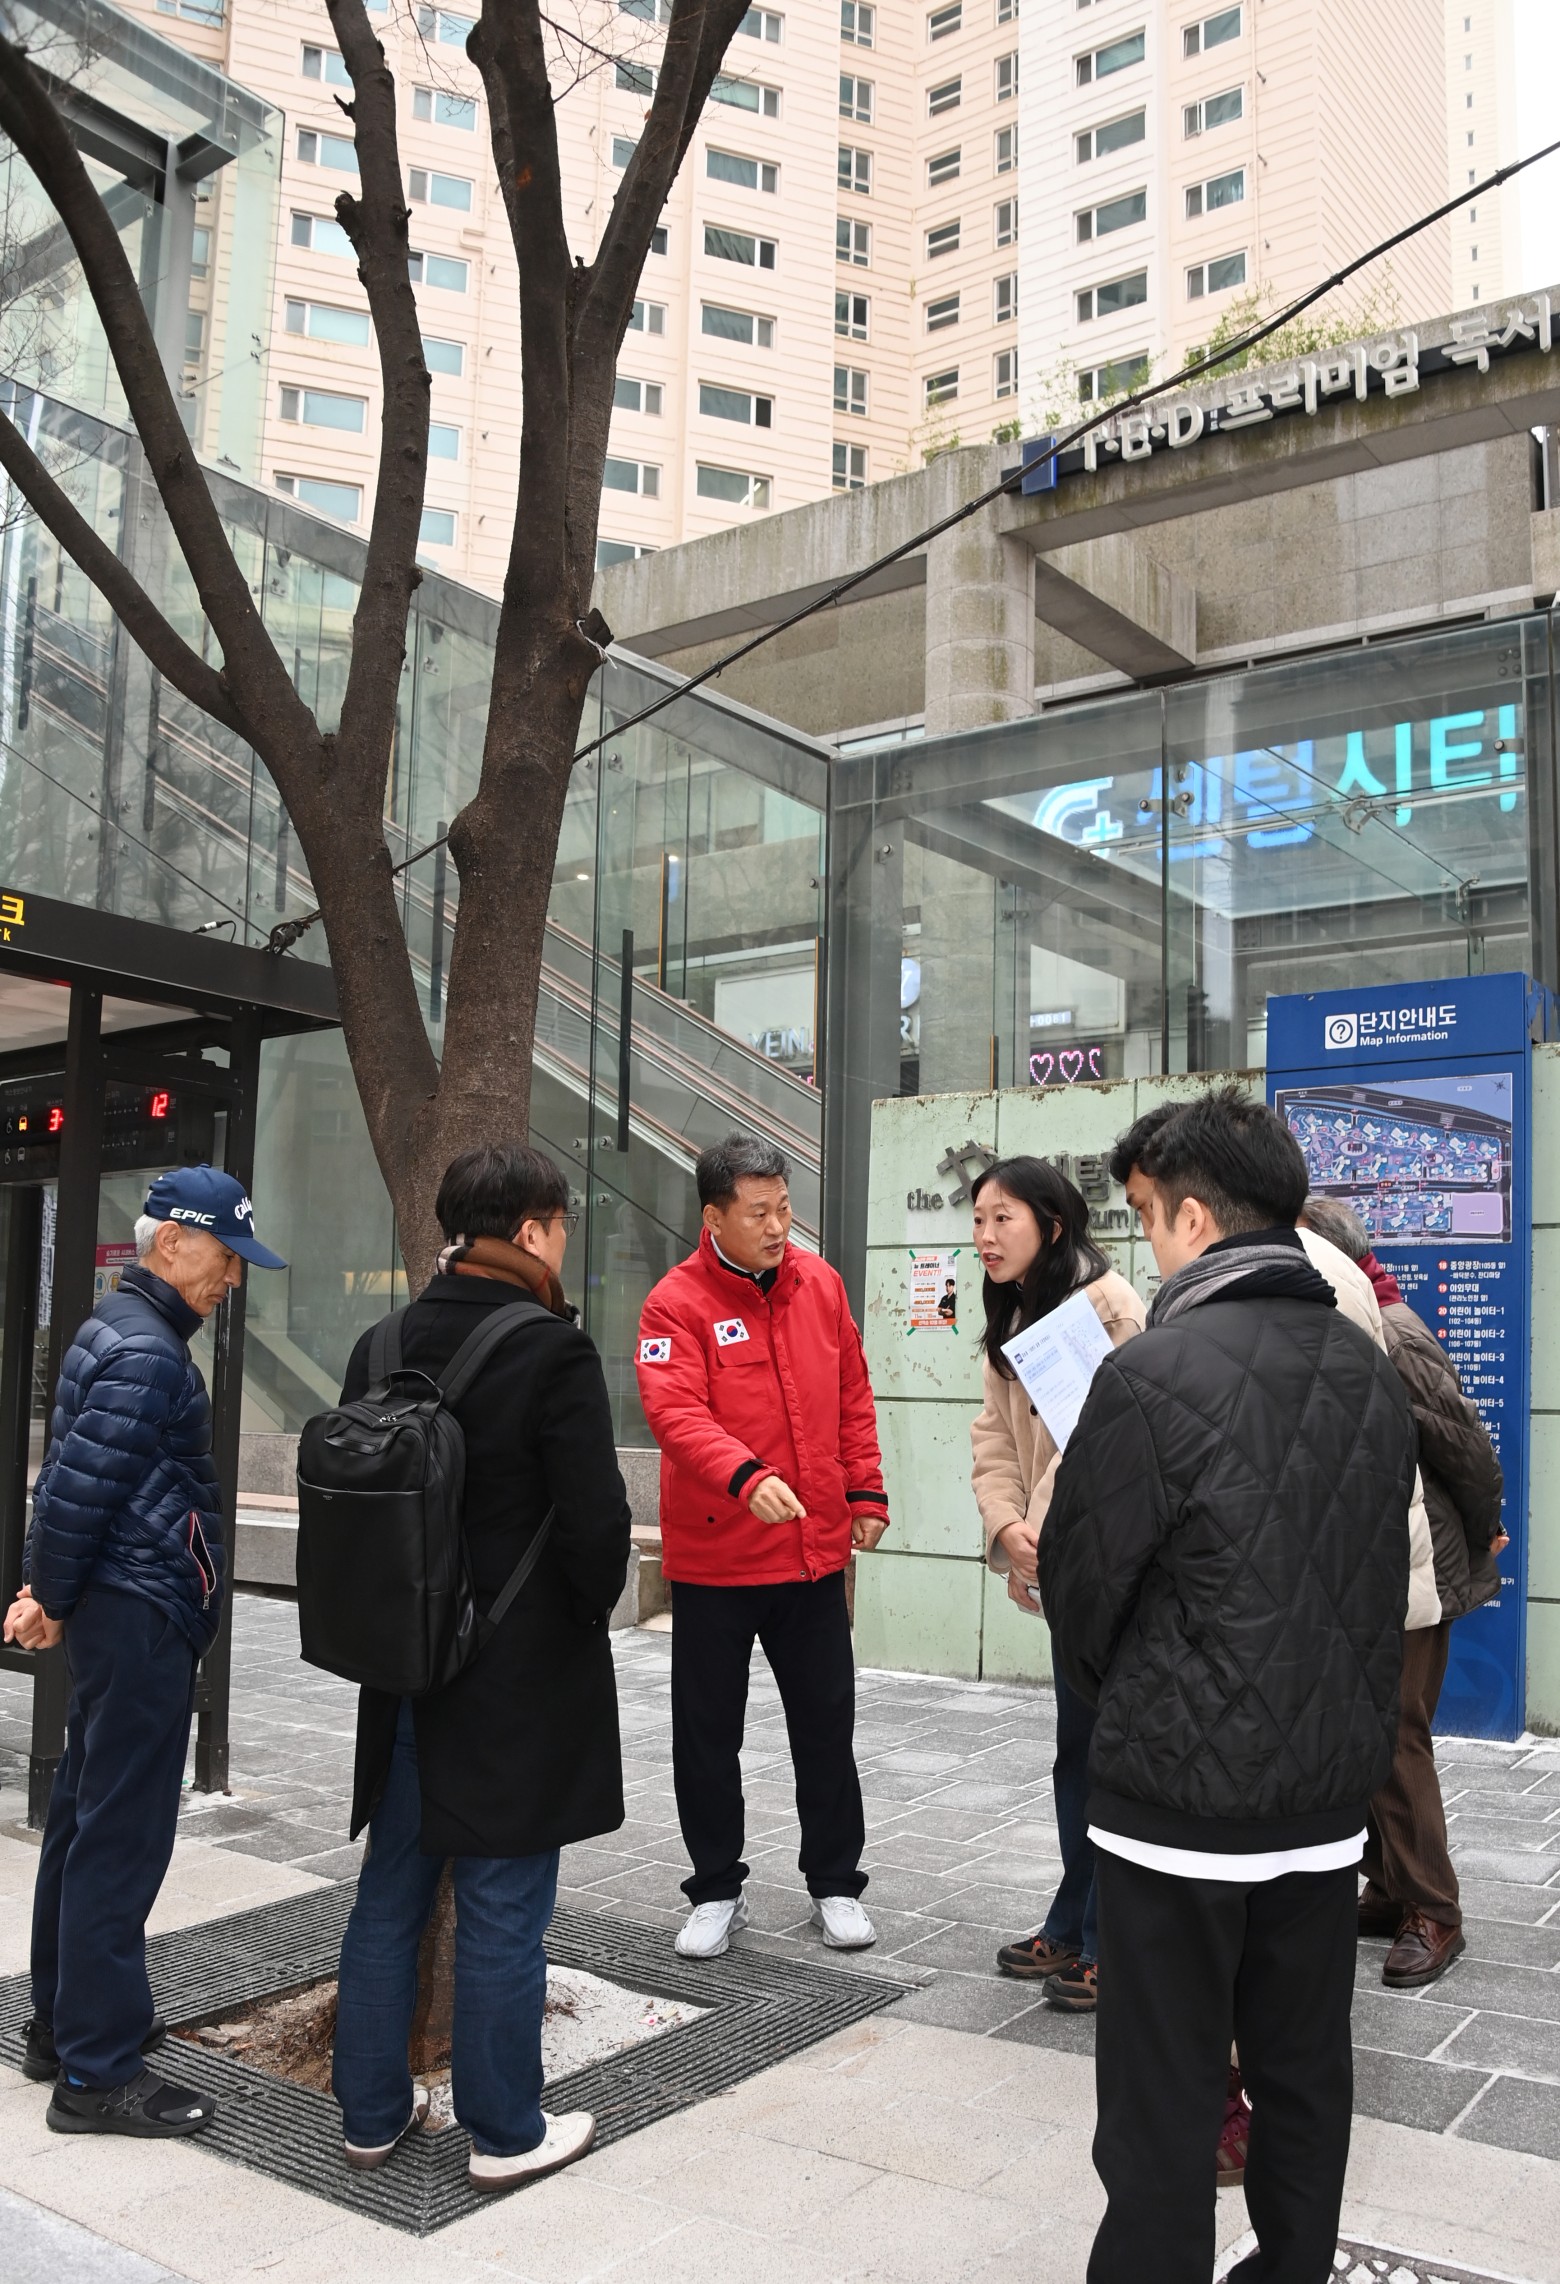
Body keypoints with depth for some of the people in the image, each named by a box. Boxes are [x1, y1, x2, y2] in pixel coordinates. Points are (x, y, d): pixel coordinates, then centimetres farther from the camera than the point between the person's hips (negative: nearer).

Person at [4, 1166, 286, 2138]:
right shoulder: (148, 1353, -17)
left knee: (86, 1820, 18)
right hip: (143, 1618, -11)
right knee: (122, 1838, -5)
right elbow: (80, 1483, -21)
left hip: (118, 1618, 11)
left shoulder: (118, 1332, 15)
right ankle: (99, 2070, 3)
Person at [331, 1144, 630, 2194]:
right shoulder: (554, 1352, -18)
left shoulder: (382, 1347, 2)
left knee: (390, 1897, 17)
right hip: (521, 1682, -6)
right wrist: (589, 1612, 1)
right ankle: (507, 2132, 21)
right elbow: (596, 1521, -18)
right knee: (503, 1910, 6)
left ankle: (373, 2110, 31)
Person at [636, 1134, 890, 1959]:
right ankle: (716, 1893, 28)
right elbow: (675, 1412, -24)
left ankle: (835, 1884, 31)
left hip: (815, 1551, 3)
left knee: (826, 1726, 14)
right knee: (707, 1735, 10)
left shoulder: (819, 1282, 3)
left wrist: (866, 1492, 6)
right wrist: (747, 1477, -39)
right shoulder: (677, 1303, -12)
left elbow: (853, 1396, 10)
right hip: (712, 1559, -3)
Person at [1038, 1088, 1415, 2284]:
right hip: (1333, 1793, 6)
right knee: (1306, 2073, 19)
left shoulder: (1155, 1376, -19)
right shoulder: (1375, 1373, 2)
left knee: (1164, 2100, 6)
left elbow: (1079, 1585, -10)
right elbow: (1382, 1575, 9)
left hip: (1179, 1798, -6)